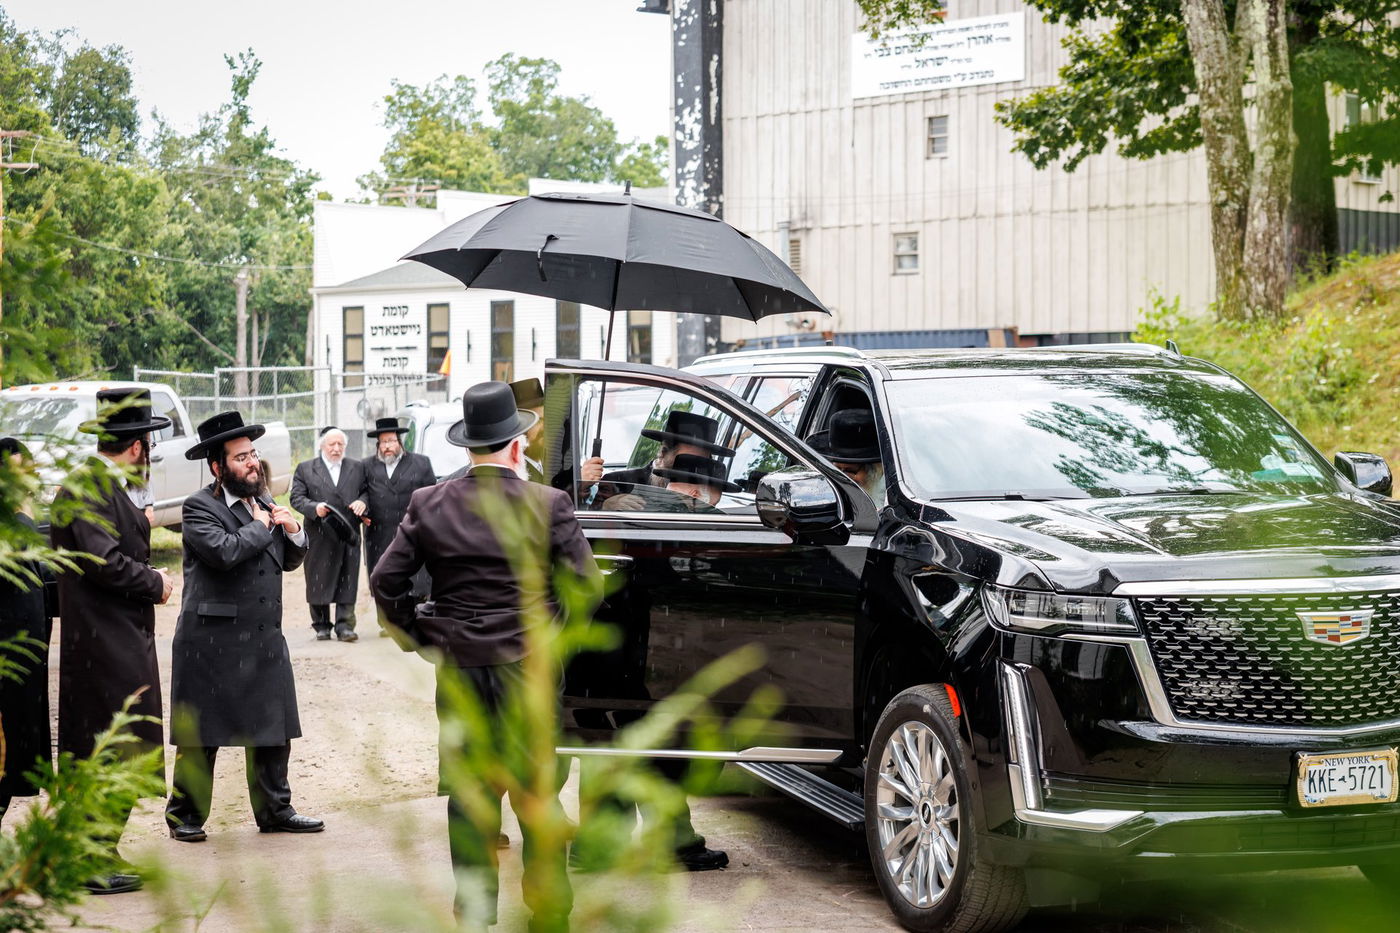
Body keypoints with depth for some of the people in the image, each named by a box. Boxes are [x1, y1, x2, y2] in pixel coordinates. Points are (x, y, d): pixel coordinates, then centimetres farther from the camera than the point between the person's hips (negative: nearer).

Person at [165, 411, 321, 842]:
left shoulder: (262, 502, 14)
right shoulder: (200, 508, -9)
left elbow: (289, 561, 21)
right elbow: (225, 551, -26)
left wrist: (293, 533, 1)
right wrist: (261, 526, -10)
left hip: (264, 639, 7)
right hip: (212, 641, -7)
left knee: (273, 729, 9)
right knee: (200, 735, 2)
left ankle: (274, 810, 20)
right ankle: (185, 815, 13)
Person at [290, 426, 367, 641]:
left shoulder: (357, 468, 15)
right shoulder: (305, 469, 8)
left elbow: (366, 491, 16)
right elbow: (297, 498, 2)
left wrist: (362, 501, -6)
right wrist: (314, 508, -16)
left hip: (349, 534, 1)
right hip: (319, 536, -1)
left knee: (348, 582, -3)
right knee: (319, 582, 3)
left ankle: (345, 626, -2)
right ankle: (322, 626, 12)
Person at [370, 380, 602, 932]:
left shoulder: (429, 505, -1)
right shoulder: (546, 505, -9)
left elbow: (386, 581, 0)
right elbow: (588, 586, -6)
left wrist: (422, 631, 12)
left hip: (458, 667, 2)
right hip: (528, 667, -2)